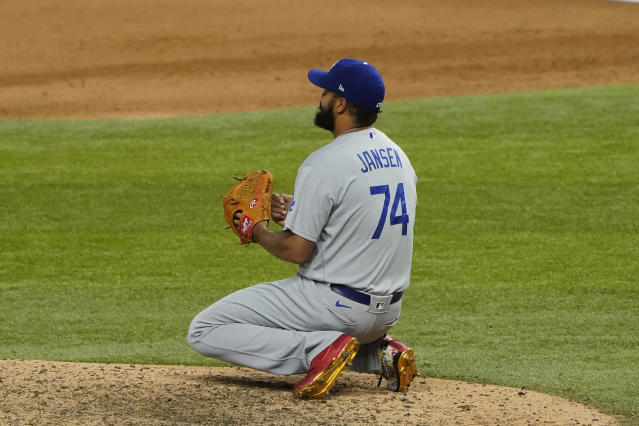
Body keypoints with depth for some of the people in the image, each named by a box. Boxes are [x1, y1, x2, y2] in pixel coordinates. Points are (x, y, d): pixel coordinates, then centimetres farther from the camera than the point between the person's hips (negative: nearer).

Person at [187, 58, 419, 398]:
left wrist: (260, 233, 3)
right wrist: (300, 214, 14)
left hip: (336, 303, -8)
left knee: (204, 332, -6)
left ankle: (322, 350, -16)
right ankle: (378, 353, 10)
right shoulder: (398, 156, 8)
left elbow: (296, 250, -17)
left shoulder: (324, 164, -18)